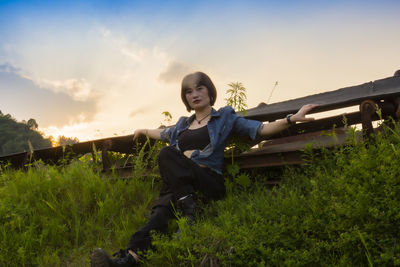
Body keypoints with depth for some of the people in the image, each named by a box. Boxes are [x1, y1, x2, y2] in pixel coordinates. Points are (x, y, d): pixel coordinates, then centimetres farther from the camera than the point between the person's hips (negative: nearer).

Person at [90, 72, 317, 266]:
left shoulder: (225, 117, 13)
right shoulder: (183, 124, 28)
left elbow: (261, 129, 3)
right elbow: (163, 133, 48)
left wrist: (291, 119, -10)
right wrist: (144, 131, 64)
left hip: (209, 182, -4)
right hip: (181, 182, 4)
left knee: (167, 154, -29)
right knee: (161, 212, -30)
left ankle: (188, 212, -39)